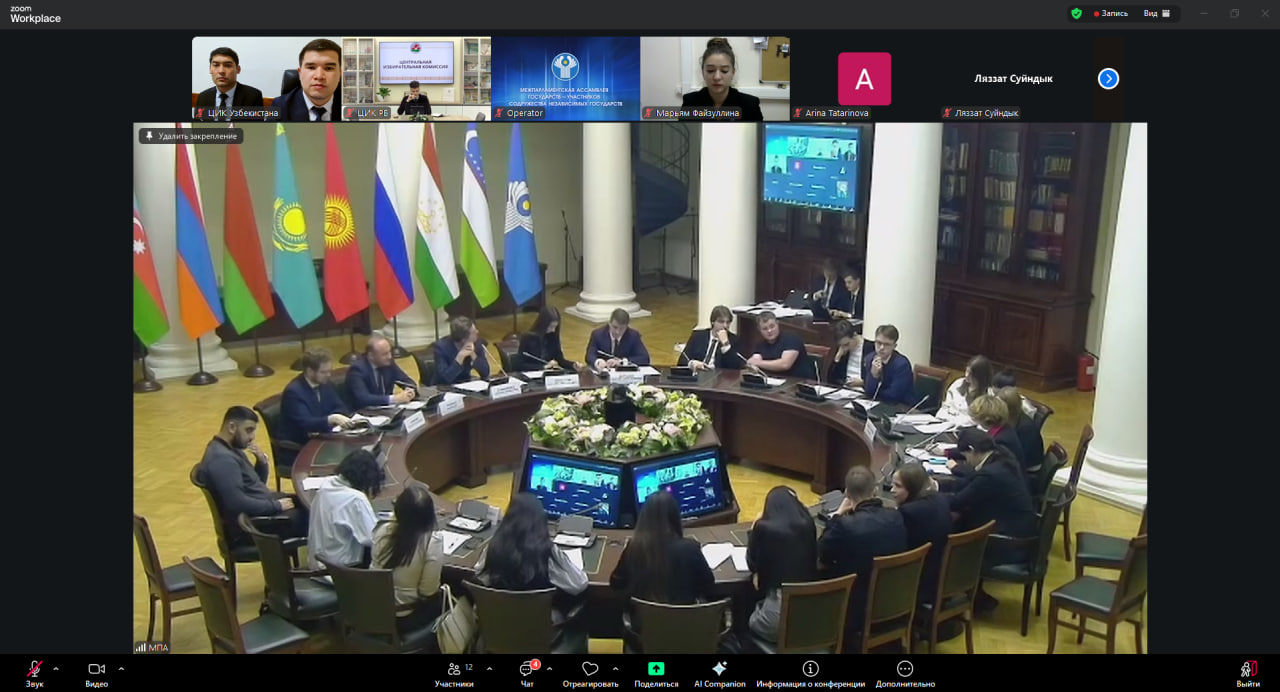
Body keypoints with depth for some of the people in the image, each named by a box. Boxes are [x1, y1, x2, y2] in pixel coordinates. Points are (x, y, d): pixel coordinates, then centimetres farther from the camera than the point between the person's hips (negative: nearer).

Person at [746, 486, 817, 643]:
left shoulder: (763, 527, -9)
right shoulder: (808, 524, 3)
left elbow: (752, 565, 5)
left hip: (781, 605, -4)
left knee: (750, 621, 30)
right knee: (759, 606, 34)